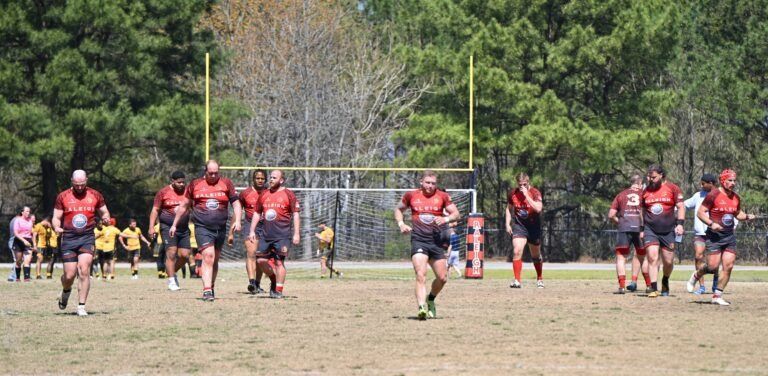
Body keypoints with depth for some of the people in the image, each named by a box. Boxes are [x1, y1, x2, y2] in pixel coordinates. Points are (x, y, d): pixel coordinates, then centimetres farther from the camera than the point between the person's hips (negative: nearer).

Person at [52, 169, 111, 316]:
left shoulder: (95, 195, 6)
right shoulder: (63, 197, 4)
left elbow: (104, 212, 16)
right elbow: (56, 217, 7)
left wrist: (106, 217, -8)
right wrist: (57, 227, -15)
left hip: (87, 238, 0)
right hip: (68, 238, 0)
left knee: (84, 271, -16)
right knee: (69, 275, -1)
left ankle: (81, 307, -9)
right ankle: (66, 291, 36)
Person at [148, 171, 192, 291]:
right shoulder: (163, 192, -1)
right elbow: (155, 210, 1)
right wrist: (151, 226, -7)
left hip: (184, 228, 4)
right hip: (168, 227, -4)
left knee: (184, 255, -1)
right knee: (171, 253, -12)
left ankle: (172, 272, 25)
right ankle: (171, 281, -7)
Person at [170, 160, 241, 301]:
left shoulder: (226, 184, 8)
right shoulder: (195, 184, 6)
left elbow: (236, 203, 10)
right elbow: (184, 206, 14)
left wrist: (237, 220, -5)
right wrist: (174, 224, 16)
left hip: (220, 228, 3)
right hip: (202, 227, -3)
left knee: (215, 260, 12)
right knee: (208, 256, -17)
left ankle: (211, 288, 26)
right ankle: (207, 290, -23)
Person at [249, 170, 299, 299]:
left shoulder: (288, 194, -1)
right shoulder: (264, 195, 13)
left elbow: (295, 214, -2)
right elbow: (257, 213, 20)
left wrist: (296, 234, -8)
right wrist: (252, 231, 13)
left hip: (282, 236, -5)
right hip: (267, 235, 5)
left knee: (279, 262, -7)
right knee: (260, 260, 2)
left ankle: (278, 290, -2)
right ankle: (274, 279, 25)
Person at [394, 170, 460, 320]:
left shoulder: (442, 196, 6)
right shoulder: (411, 195, 7)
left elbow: (456, 214, 4)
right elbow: (398, 209, 22)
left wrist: (445, 219, -17)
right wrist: (401, 224, 4)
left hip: (437, 240, 2)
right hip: (418, 240, -2)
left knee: (442, 278, 6)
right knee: (421, 275, -20)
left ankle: (430, 300, 34)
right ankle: (422, 308, -29)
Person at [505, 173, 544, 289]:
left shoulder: (535, 193, -13)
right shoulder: (512, 194, -2)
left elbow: (538, 208, -30)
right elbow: (509, 208, 15)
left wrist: (526, 195, -30)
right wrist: (508, 224, 6)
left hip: (534, 226, -1)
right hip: (519, 226, 1)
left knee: (536, 255, 14)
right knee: (517, 251, -20)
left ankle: (539, 279, 36)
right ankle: (517, 281, -21)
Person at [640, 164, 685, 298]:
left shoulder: (672, 189, 1)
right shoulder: (646, 191, 9)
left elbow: (681, 207, 1)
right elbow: (642, 212, 18)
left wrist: (680, 224, -11)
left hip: (668, 230, -1)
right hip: (650, 230, 1)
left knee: (668, 261, 4)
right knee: (652, 258, -13)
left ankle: (665, 282, 33)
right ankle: (654, 289, -13)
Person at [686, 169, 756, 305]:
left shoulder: (736, 198, 10)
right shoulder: (713, 195, -9)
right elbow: (700, 212, -8)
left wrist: (747, 217, 5)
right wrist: (711, 224, -21)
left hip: (730, 236, 6)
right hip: (715, 236, -6)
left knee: (728, 266, -3)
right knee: (713, 266, -9)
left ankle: (717, 296, 6)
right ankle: (695, 276, 23)